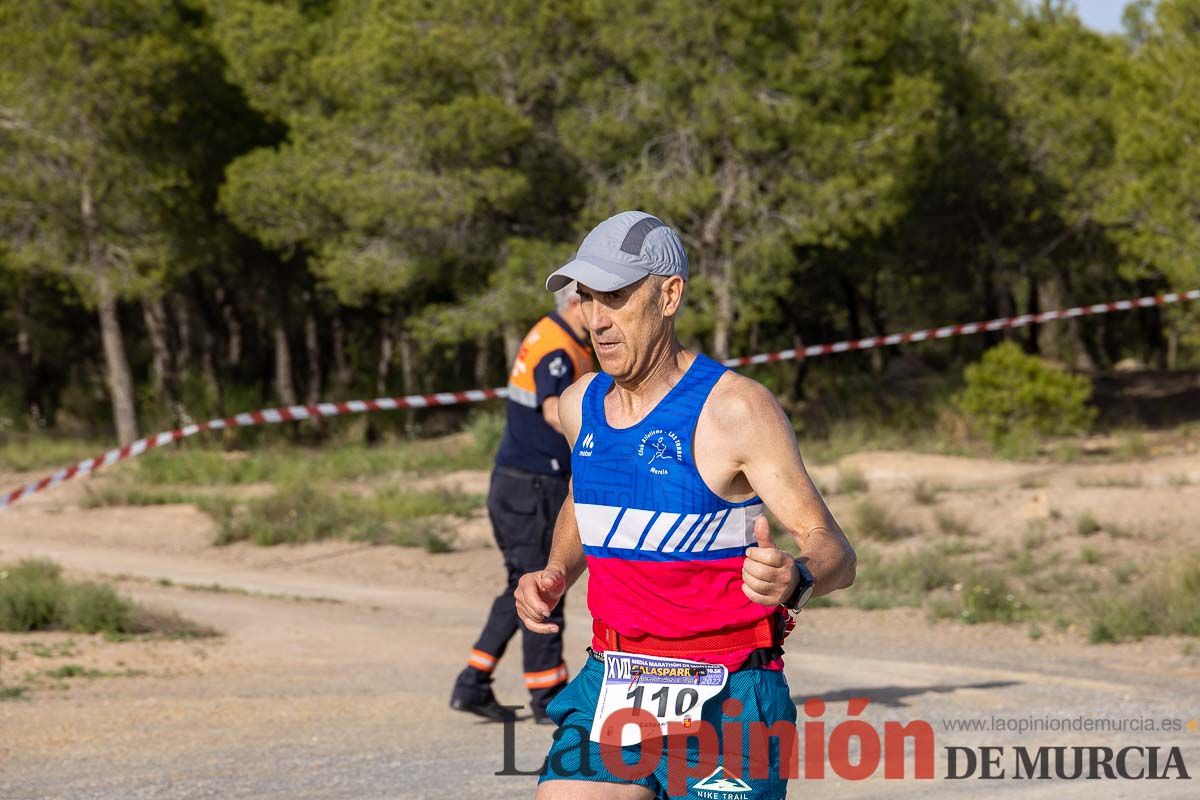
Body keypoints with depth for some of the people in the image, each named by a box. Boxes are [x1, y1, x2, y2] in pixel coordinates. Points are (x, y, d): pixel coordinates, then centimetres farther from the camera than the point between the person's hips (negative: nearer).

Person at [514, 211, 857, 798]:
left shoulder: (736, 408, -14)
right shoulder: (580, 404, 6)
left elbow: (834, 551, -17)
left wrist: (795, 580, -39)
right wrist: (554, 576, 10)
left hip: (723, 703, -5)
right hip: (609, 684, 5)